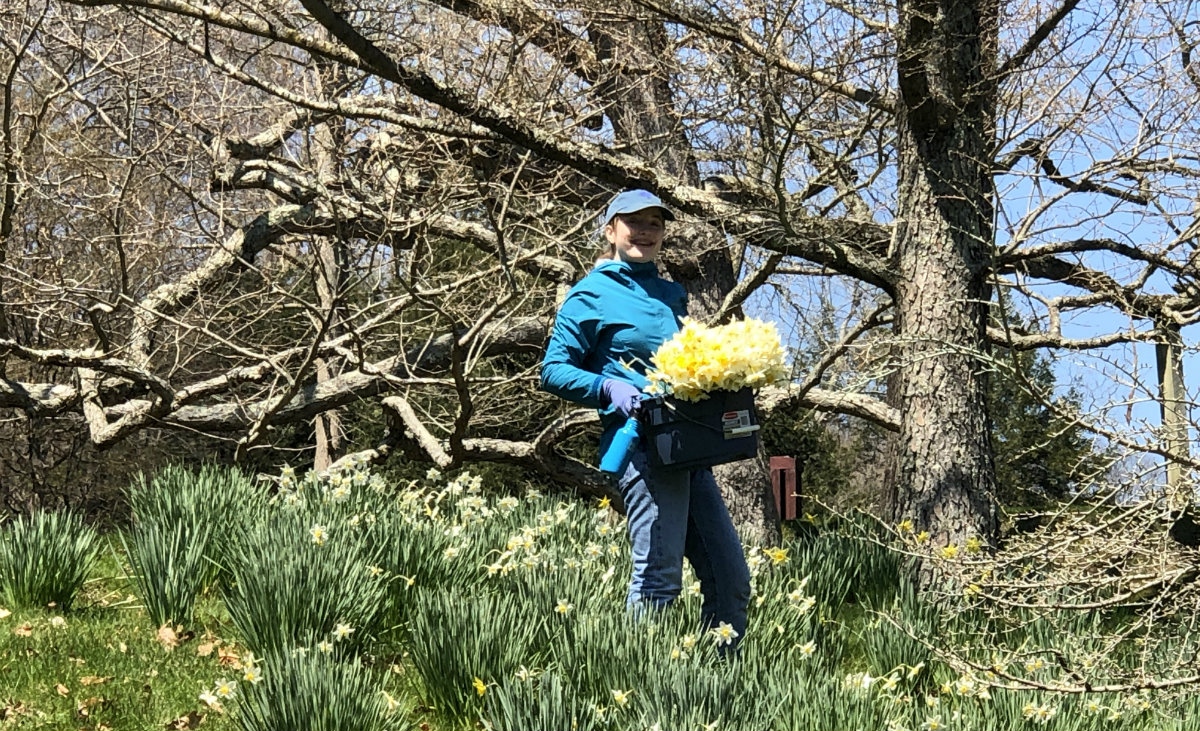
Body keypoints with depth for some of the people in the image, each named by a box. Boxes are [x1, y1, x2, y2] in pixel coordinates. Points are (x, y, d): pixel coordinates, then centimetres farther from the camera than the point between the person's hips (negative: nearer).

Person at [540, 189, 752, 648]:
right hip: (642, 442, -7)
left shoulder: (672, 294, 22)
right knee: (659, 579, -12)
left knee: (731, 579, 5)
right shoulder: (593, 294, 2)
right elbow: (554, 371, -2)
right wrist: (609, 388, -18)